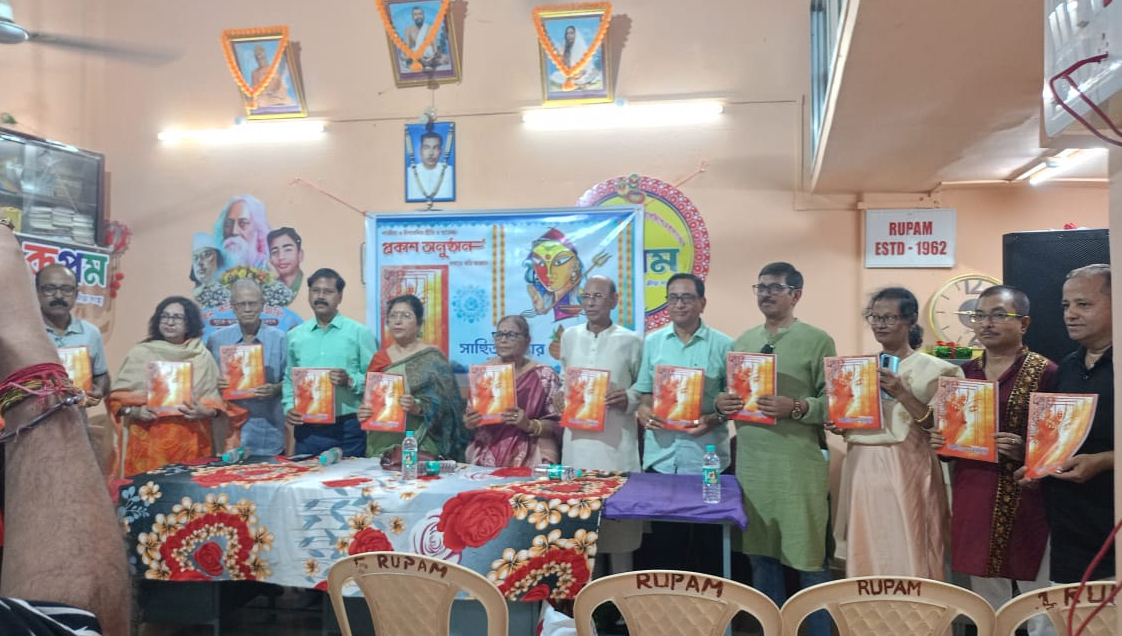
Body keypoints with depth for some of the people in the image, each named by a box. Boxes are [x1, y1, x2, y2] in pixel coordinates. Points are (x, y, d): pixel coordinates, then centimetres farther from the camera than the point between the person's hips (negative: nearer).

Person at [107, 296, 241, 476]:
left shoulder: (202, 356, 8)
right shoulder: (139, 353, 7)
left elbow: (217, 401, 8)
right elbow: (117, 396, 7)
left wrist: (205, 412, -11)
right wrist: (134, 411, -10)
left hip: (191, 442, 1)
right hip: (149, 441, 0)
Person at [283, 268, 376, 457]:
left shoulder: (360, 332, 0)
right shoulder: (295, 335, 11)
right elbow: (289, 379, 16)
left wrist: (350, 381, -19)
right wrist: (288, 407, 0)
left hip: (347, 428, -3)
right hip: (307, 429, 3)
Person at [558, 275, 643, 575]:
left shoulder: (630, 341, -1)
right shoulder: (569, 337, 10)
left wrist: (629, 399, -14)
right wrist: (561, 396, 0)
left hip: (616, 441, -3)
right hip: (577, 438, 4)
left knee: (619, 514, 1)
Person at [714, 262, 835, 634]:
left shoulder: (817, 341, -3)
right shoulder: (742, 342, 12)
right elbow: (729, 394, 17)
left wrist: (795, 408, -23)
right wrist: (721, 403, -4)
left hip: (798, 465, -5)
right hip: (751, 463, 5)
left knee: (809, 558, 5)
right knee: (760, 555, 15)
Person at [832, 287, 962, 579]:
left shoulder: (931, 368, -4)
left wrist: (902, 394, -18)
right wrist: (837, 426, -1)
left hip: (906, 471, -5)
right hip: (862, 469, 5)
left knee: (906, 557, -1)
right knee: (865, 556, 10)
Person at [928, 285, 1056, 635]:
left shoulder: (1045, 372, -5)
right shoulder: (964, 373, 9)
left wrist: (1024, 450, -23)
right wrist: (939, 441, -3)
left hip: (1026, 499, -4)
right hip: (973, 498, 5)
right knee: (986, 601, 15)